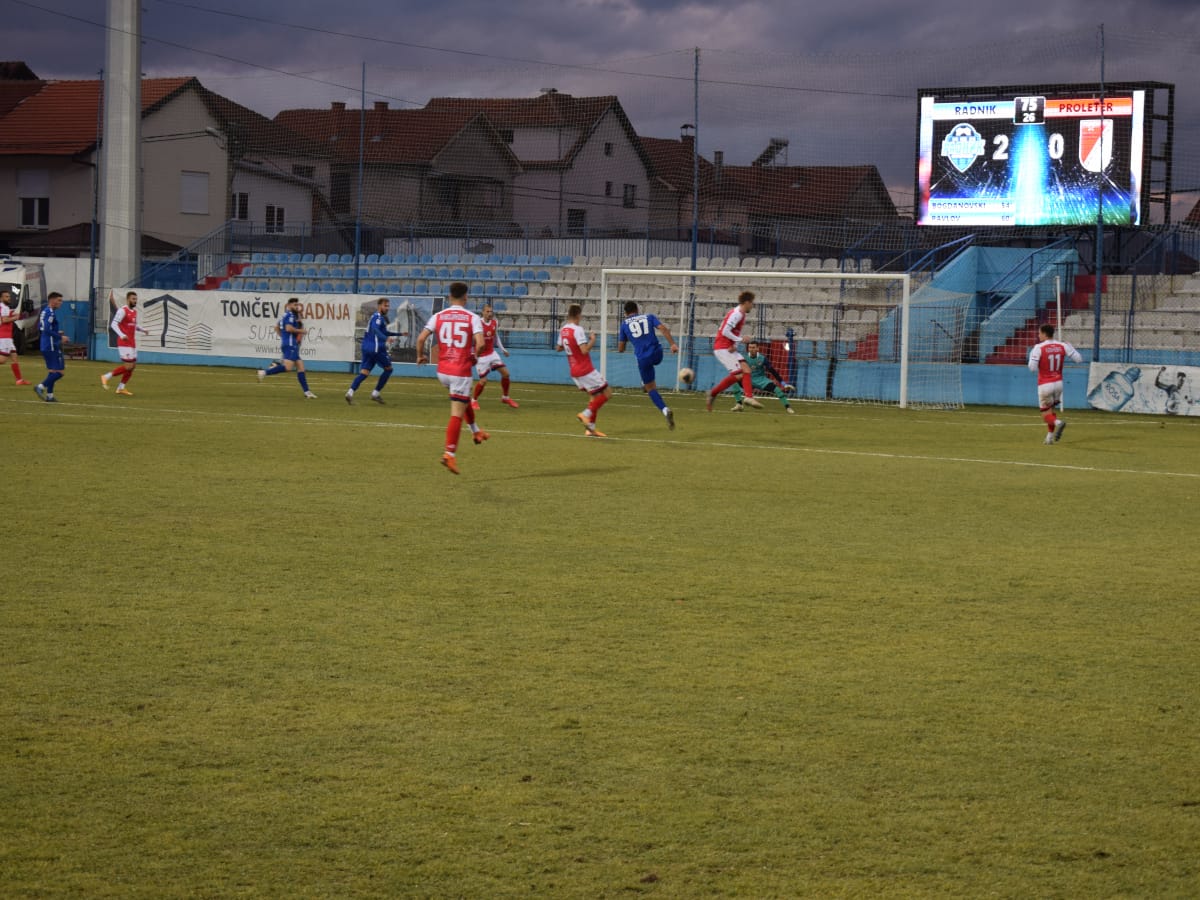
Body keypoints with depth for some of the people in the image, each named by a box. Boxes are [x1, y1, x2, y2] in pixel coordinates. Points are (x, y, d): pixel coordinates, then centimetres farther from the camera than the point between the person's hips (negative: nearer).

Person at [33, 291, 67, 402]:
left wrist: (57, 332, 18)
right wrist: (60, 337, -16)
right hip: (52, 346, -10)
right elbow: (47, 330, -24)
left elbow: (40, 328, 22)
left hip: (46, 346, 10)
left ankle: (49, 396, 14)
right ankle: (41, 387, -10)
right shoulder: (50, 313, -15)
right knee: (59, 371, -6)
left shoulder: (44, 311, 14)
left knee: (52, 370, 15)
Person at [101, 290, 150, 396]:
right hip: (124, 343, -9)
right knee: (128, 366, -13)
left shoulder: (134, 311, 14)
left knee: (133, 365, 8)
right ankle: (106, 377, -2)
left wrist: (142, 330, 9)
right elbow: (114, 324, -20)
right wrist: (121, 335, -33)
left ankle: (121, 388, 16)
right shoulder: (123, 311, -12)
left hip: (132, 343, 9)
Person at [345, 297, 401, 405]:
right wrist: (385, 339, -43)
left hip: (366, 347, 9)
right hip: (376, 348, -9)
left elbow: (383, 332, 35)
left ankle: (350, 392, -15)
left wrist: (399, 334, 38)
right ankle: (376, 393, 5)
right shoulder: (378, 317, -9)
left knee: (364, 372, 2)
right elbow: (375, 329, -28)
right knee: (388, 368, 7)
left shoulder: (375, 316, 22)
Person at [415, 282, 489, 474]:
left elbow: (421, 338, -5)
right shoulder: (472, 318, -6)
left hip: (442, 371, 5)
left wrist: (420, 356, 13)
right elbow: (480, 343, -18)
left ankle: (475, 431, 43)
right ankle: (449, 454, -9)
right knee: (457, 414, -3)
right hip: (461, 371, -5)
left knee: (464, 399, 32)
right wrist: (475, 357, 2)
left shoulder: (438, 317, 2)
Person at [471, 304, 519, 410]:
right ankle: (474, 400, 15)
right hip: (480, 355, -6)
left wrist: (502, 349, 15)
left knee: (505, 373, 1)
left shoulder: (495, 323, -1)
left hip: (491, 353, 6)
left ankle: (505, 397, 19)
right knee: (483, 380, -8)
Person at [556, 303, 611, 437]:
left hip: (574, 371, 9)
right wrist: (592, 340, -10)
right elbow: (584, 350, -26)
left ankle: (591, 428, 9)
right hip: (586, 370, -8)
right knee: (607, 392, 0)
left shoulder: (563, 330, 7)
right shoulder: (578, 330, -19)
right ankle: (586, 414, -9)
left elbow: (558, 348, 20)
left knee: (595, 396, 16)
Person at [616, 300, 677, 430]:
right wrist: (672, 344, -10)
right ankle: (646, 383, 36)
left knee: (650, 388, 8)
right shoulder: (649, 316, 12)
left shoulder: (625, 324, 11)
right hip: (657, 353, 2)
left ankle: (665, 410, -12)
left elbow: (620, 349, 13)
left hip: (642, 358, -2)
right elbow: (663, 328, -5)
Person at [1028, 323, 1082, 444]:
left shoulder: (1038, 348, -14)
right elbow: (1079, 359, 0)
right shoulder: (1062, 346, -1)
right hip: (1058, 383, 5)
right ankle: (1050, 437, 20)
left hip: (1045, 385, -5)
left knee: (1046, 415, 3)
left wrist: (1031, 355, 1)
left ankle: (1057, 422, -28)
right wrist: (1069, 346, 15)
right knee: (1051, 409, 23)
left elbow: (1032, 368, -17)